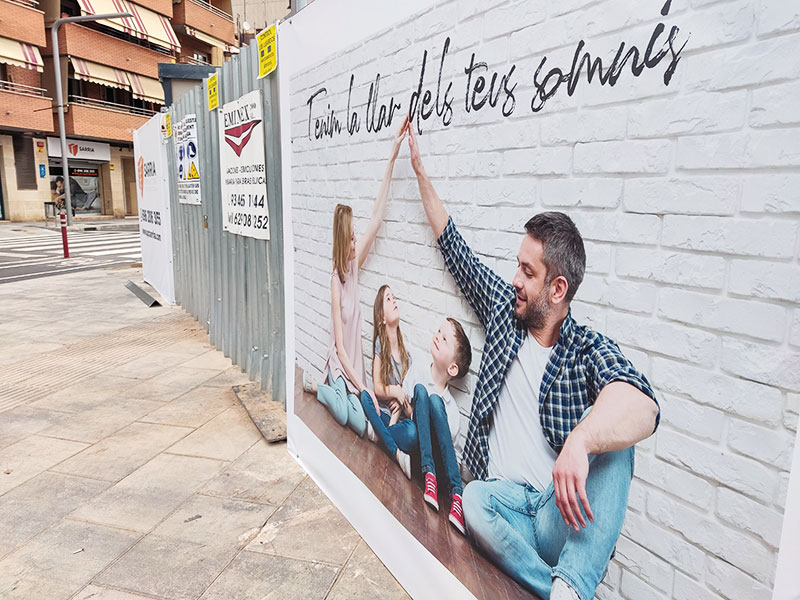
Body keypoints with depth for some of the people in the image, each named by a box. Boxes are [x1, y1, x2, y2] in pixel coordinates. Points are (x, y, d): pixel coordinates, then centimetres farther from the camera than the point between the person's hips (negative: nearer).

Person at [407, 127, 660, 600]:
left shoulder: (590, 350, -7)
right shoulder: (504, 307, 7)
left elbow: (642, 405, -31)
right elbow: (453, 244, 18)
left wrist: (580, 442, -52)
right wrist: (421, 171, 23)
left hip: (561, 515, -2)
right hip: (502, 500, 3)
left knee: (610, 434, -30)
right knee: (474, 501, -33)